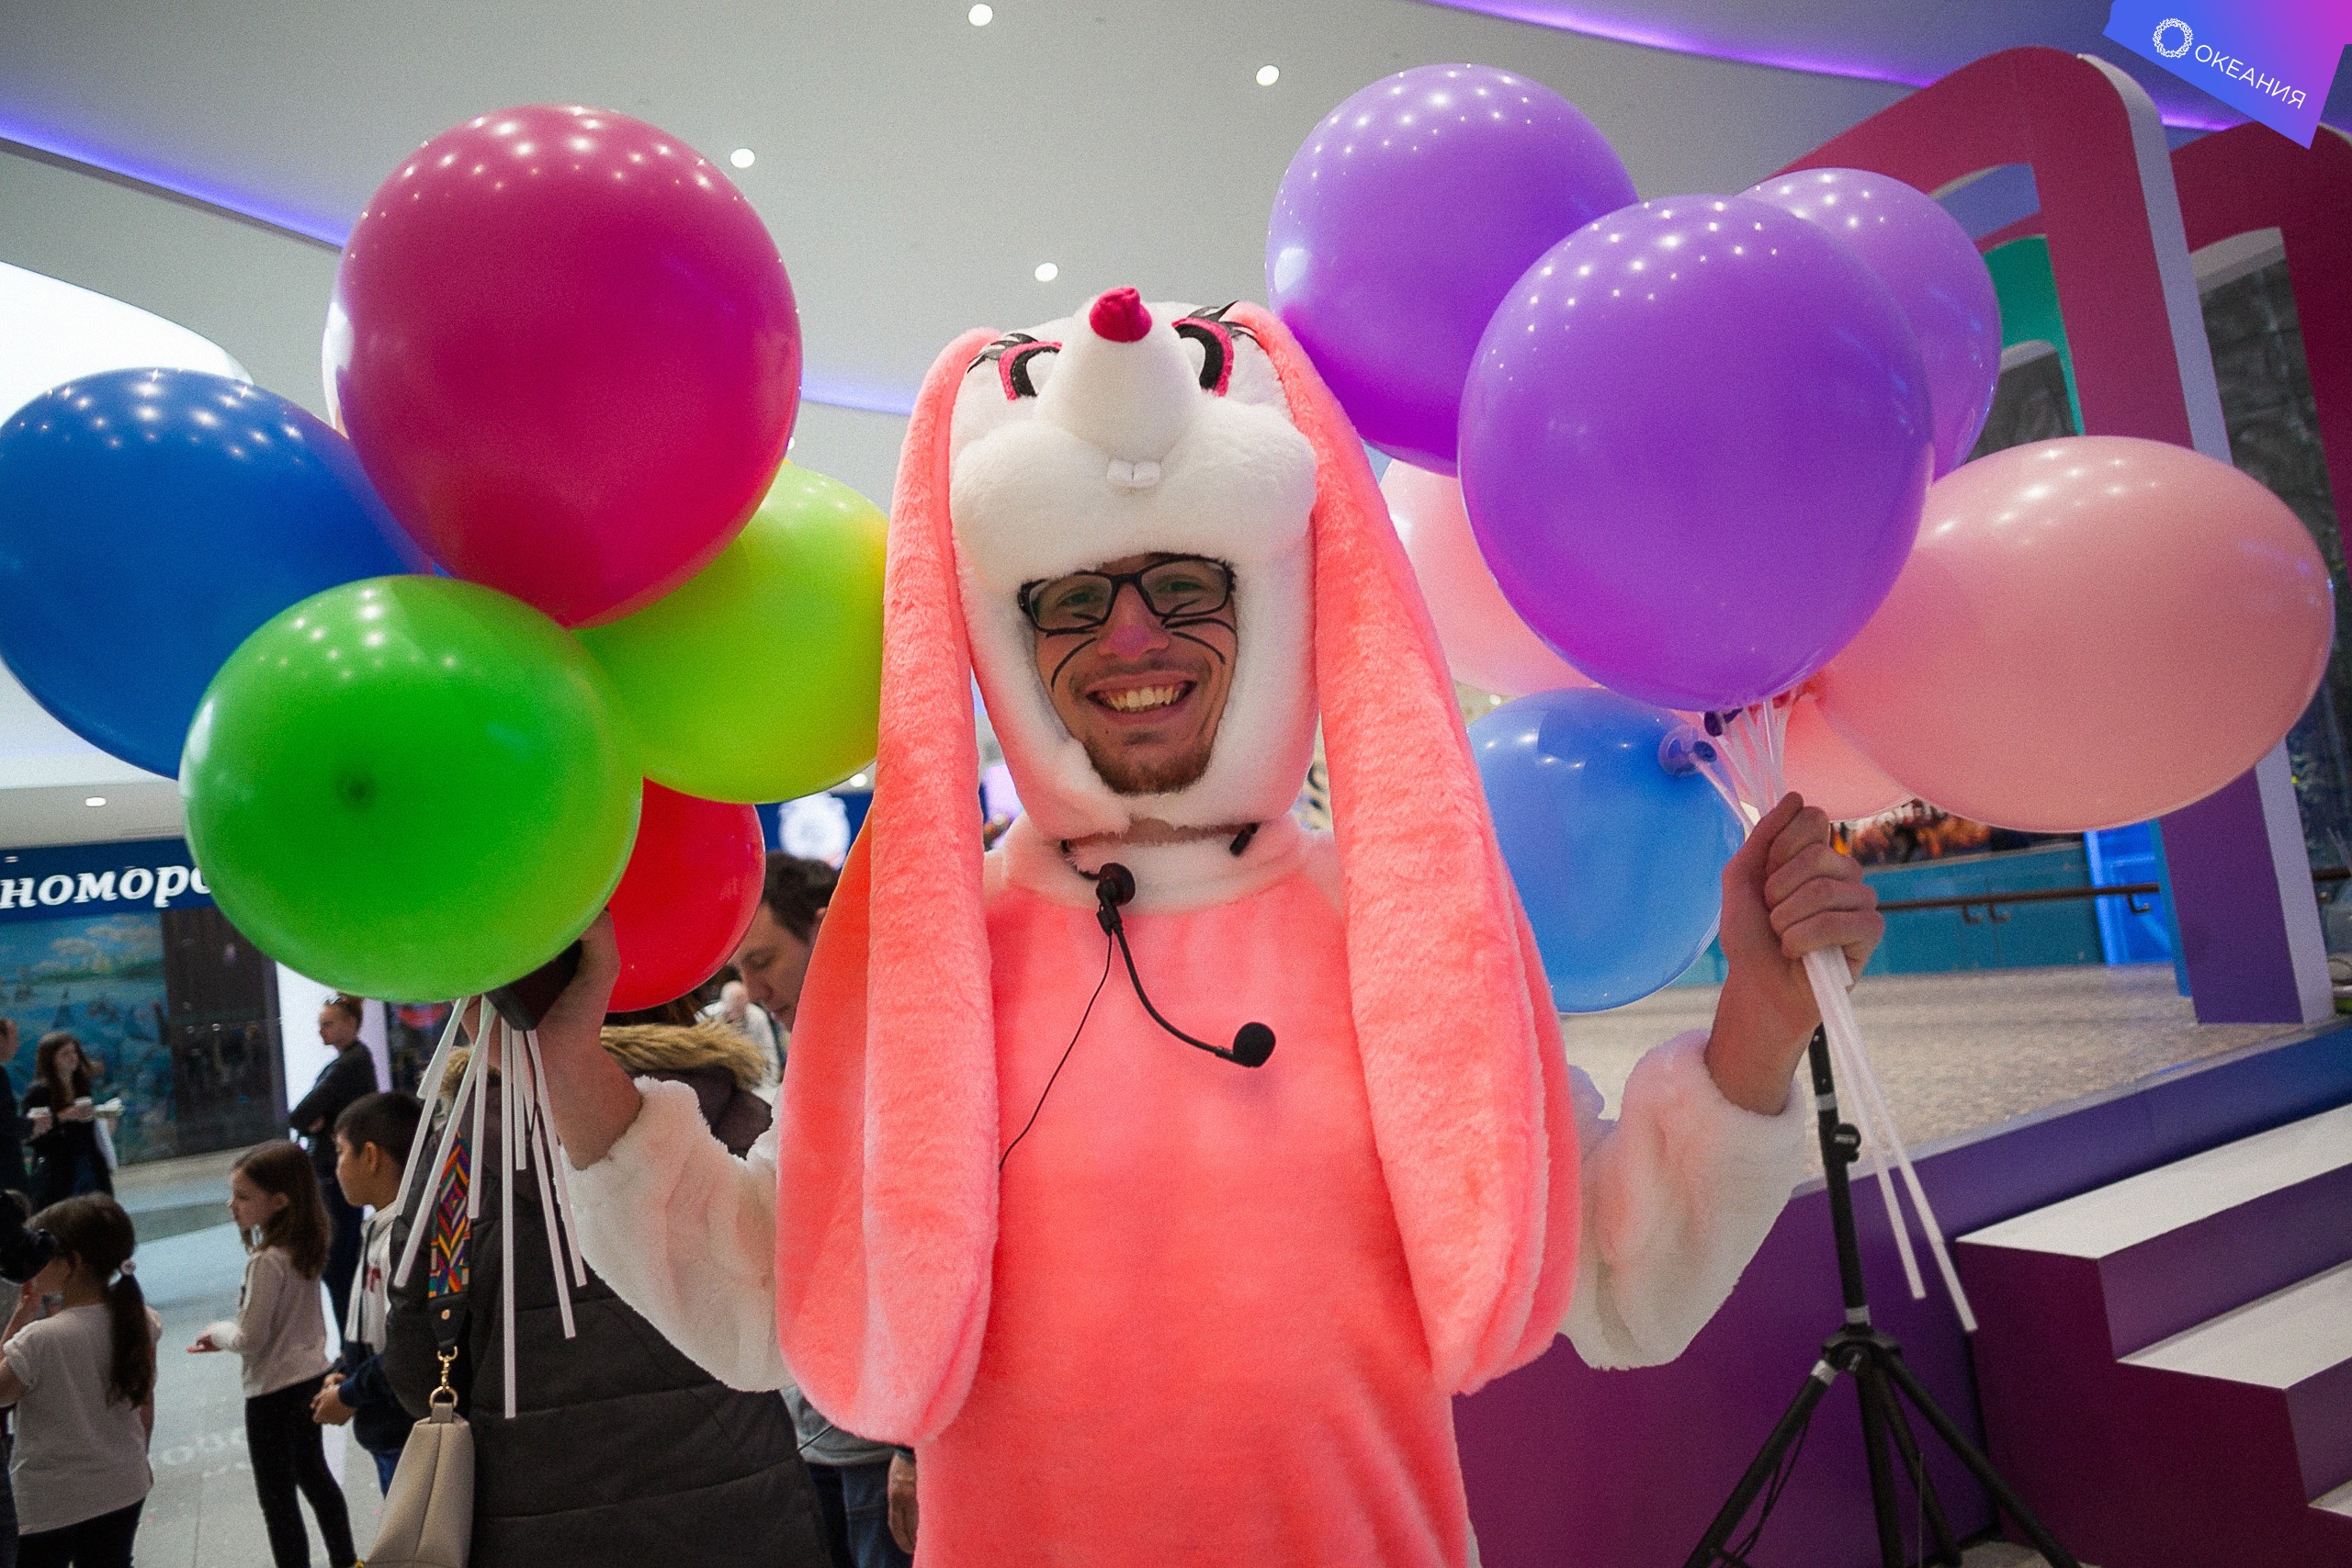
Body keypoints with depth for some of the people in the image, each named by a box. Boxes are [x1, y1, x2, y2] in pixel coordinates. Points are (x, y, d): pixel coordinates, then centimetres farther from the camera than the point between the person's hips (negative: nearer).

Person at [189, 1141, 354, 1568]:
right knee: (314, 1475, 25)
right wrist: (229, 1336, 12)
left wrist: (217, 1333, -1)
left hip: (274, 1392, -9)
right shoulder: (305, 1246, -1)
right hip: (311, 1376, 9)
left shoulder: (266, 1261, -25)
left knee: (277, 1499, 5)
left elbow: (250, 1338, -19)